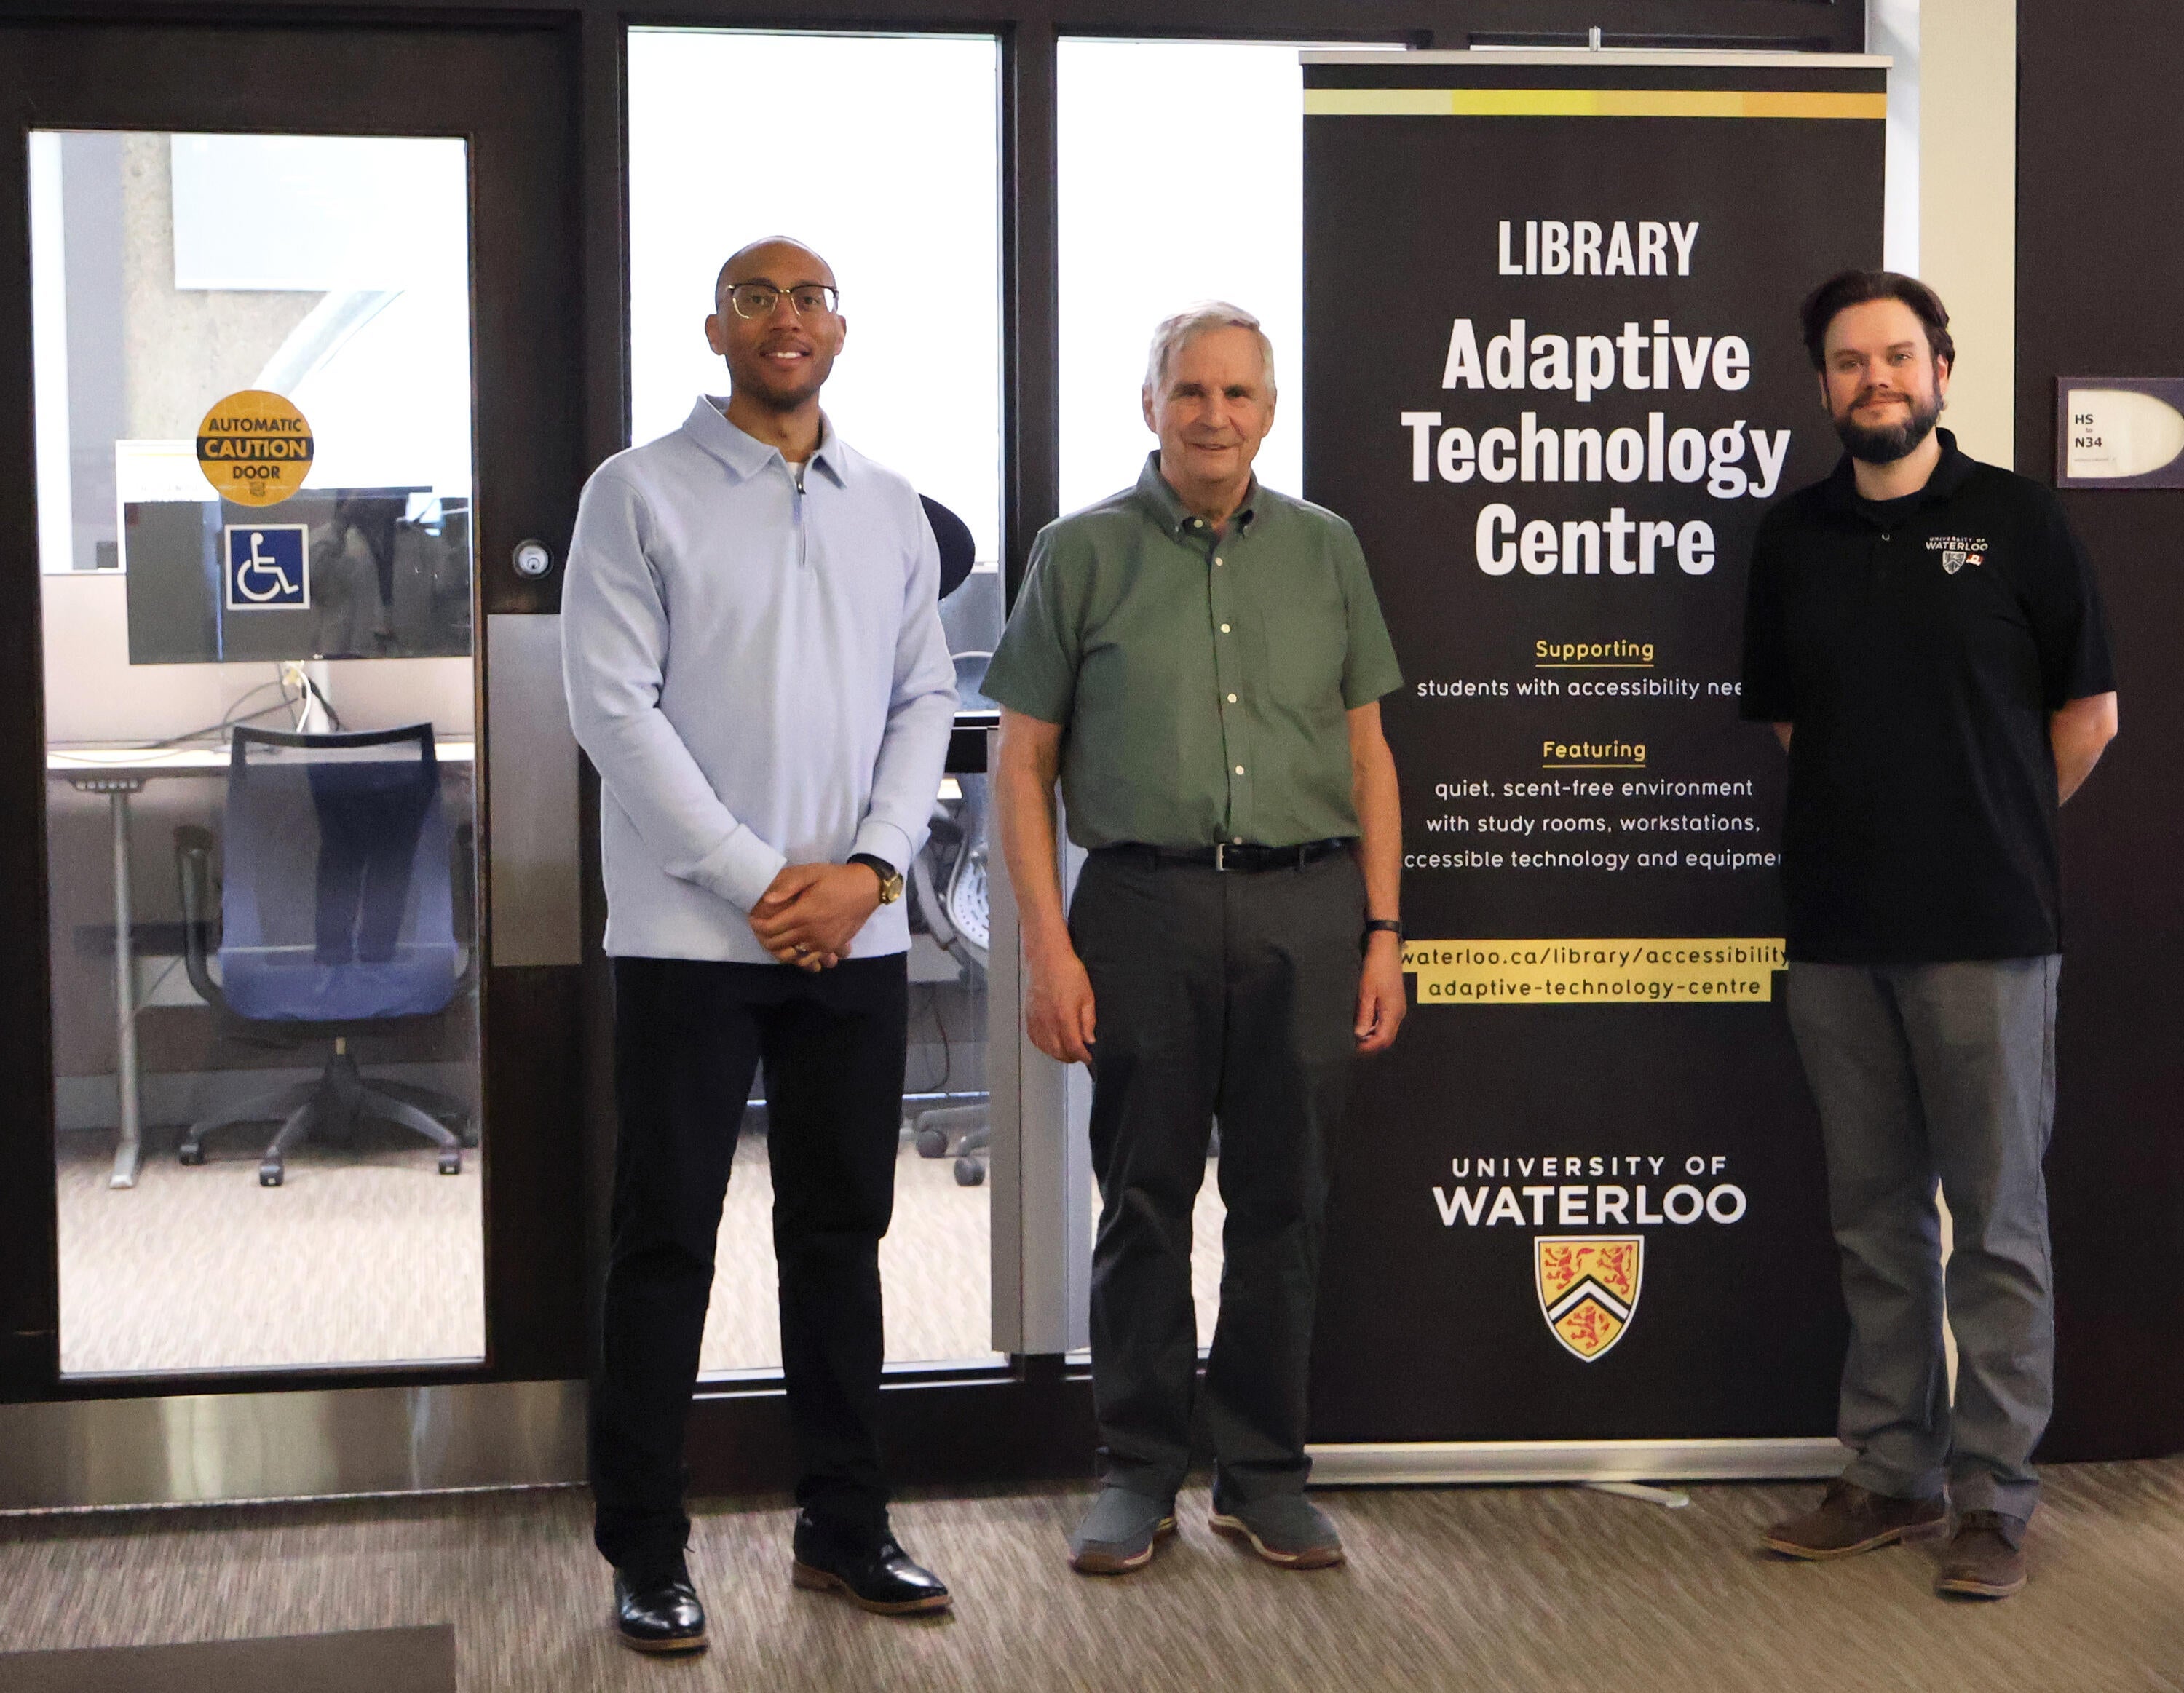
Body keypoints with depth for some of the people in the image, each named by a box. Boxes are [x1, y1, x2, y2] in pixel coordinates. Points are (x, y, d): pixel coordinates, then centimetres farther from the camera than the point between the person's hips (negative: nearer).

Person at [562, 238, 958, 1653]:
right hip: (692, 935, -4)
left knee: (842, 1231, 11)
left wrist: (870, 867, -6)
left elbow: (926, 701, 10)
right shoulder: (642, 493, -1)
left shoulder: (892, 511, 12)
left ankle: (846, 1525, 22)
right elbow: (616, 707, -8)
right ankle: (646, 1553, 10)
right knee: (666, 1241, 1)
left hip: (857, 935, 4)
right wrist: (756, 880, -13)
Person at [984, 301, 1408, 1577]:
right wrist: (1049, 943, -6)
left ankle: (1266, 1474, 19)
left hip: (1306, 910, 2)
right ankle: (1141, 1474, 17)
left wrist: (1383, 930, 5)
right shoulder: (1084, 554, 4)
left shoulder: (1325, 550, 12)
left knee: (1285, 1200, 7)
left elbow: (1368, 754, 13)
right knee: (1145, 1205, 5)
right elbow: (1023, 760, 2)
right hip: (1143, 907, -2)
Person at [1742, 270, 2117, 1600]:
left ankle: (1995, 1498, 7)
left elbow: (2089, 711, 4)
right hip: (1837, 928, 4)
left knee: (1996, 1217, 0)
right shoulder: (1795, 537, 9)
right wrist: (1880, 819, 10)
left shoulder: (2016, 519, 0)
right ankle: (1894, 1476, 20)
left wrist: (1993, 833, 8)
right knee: (1875, 1217, 10)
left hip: (1985, 932, -4)